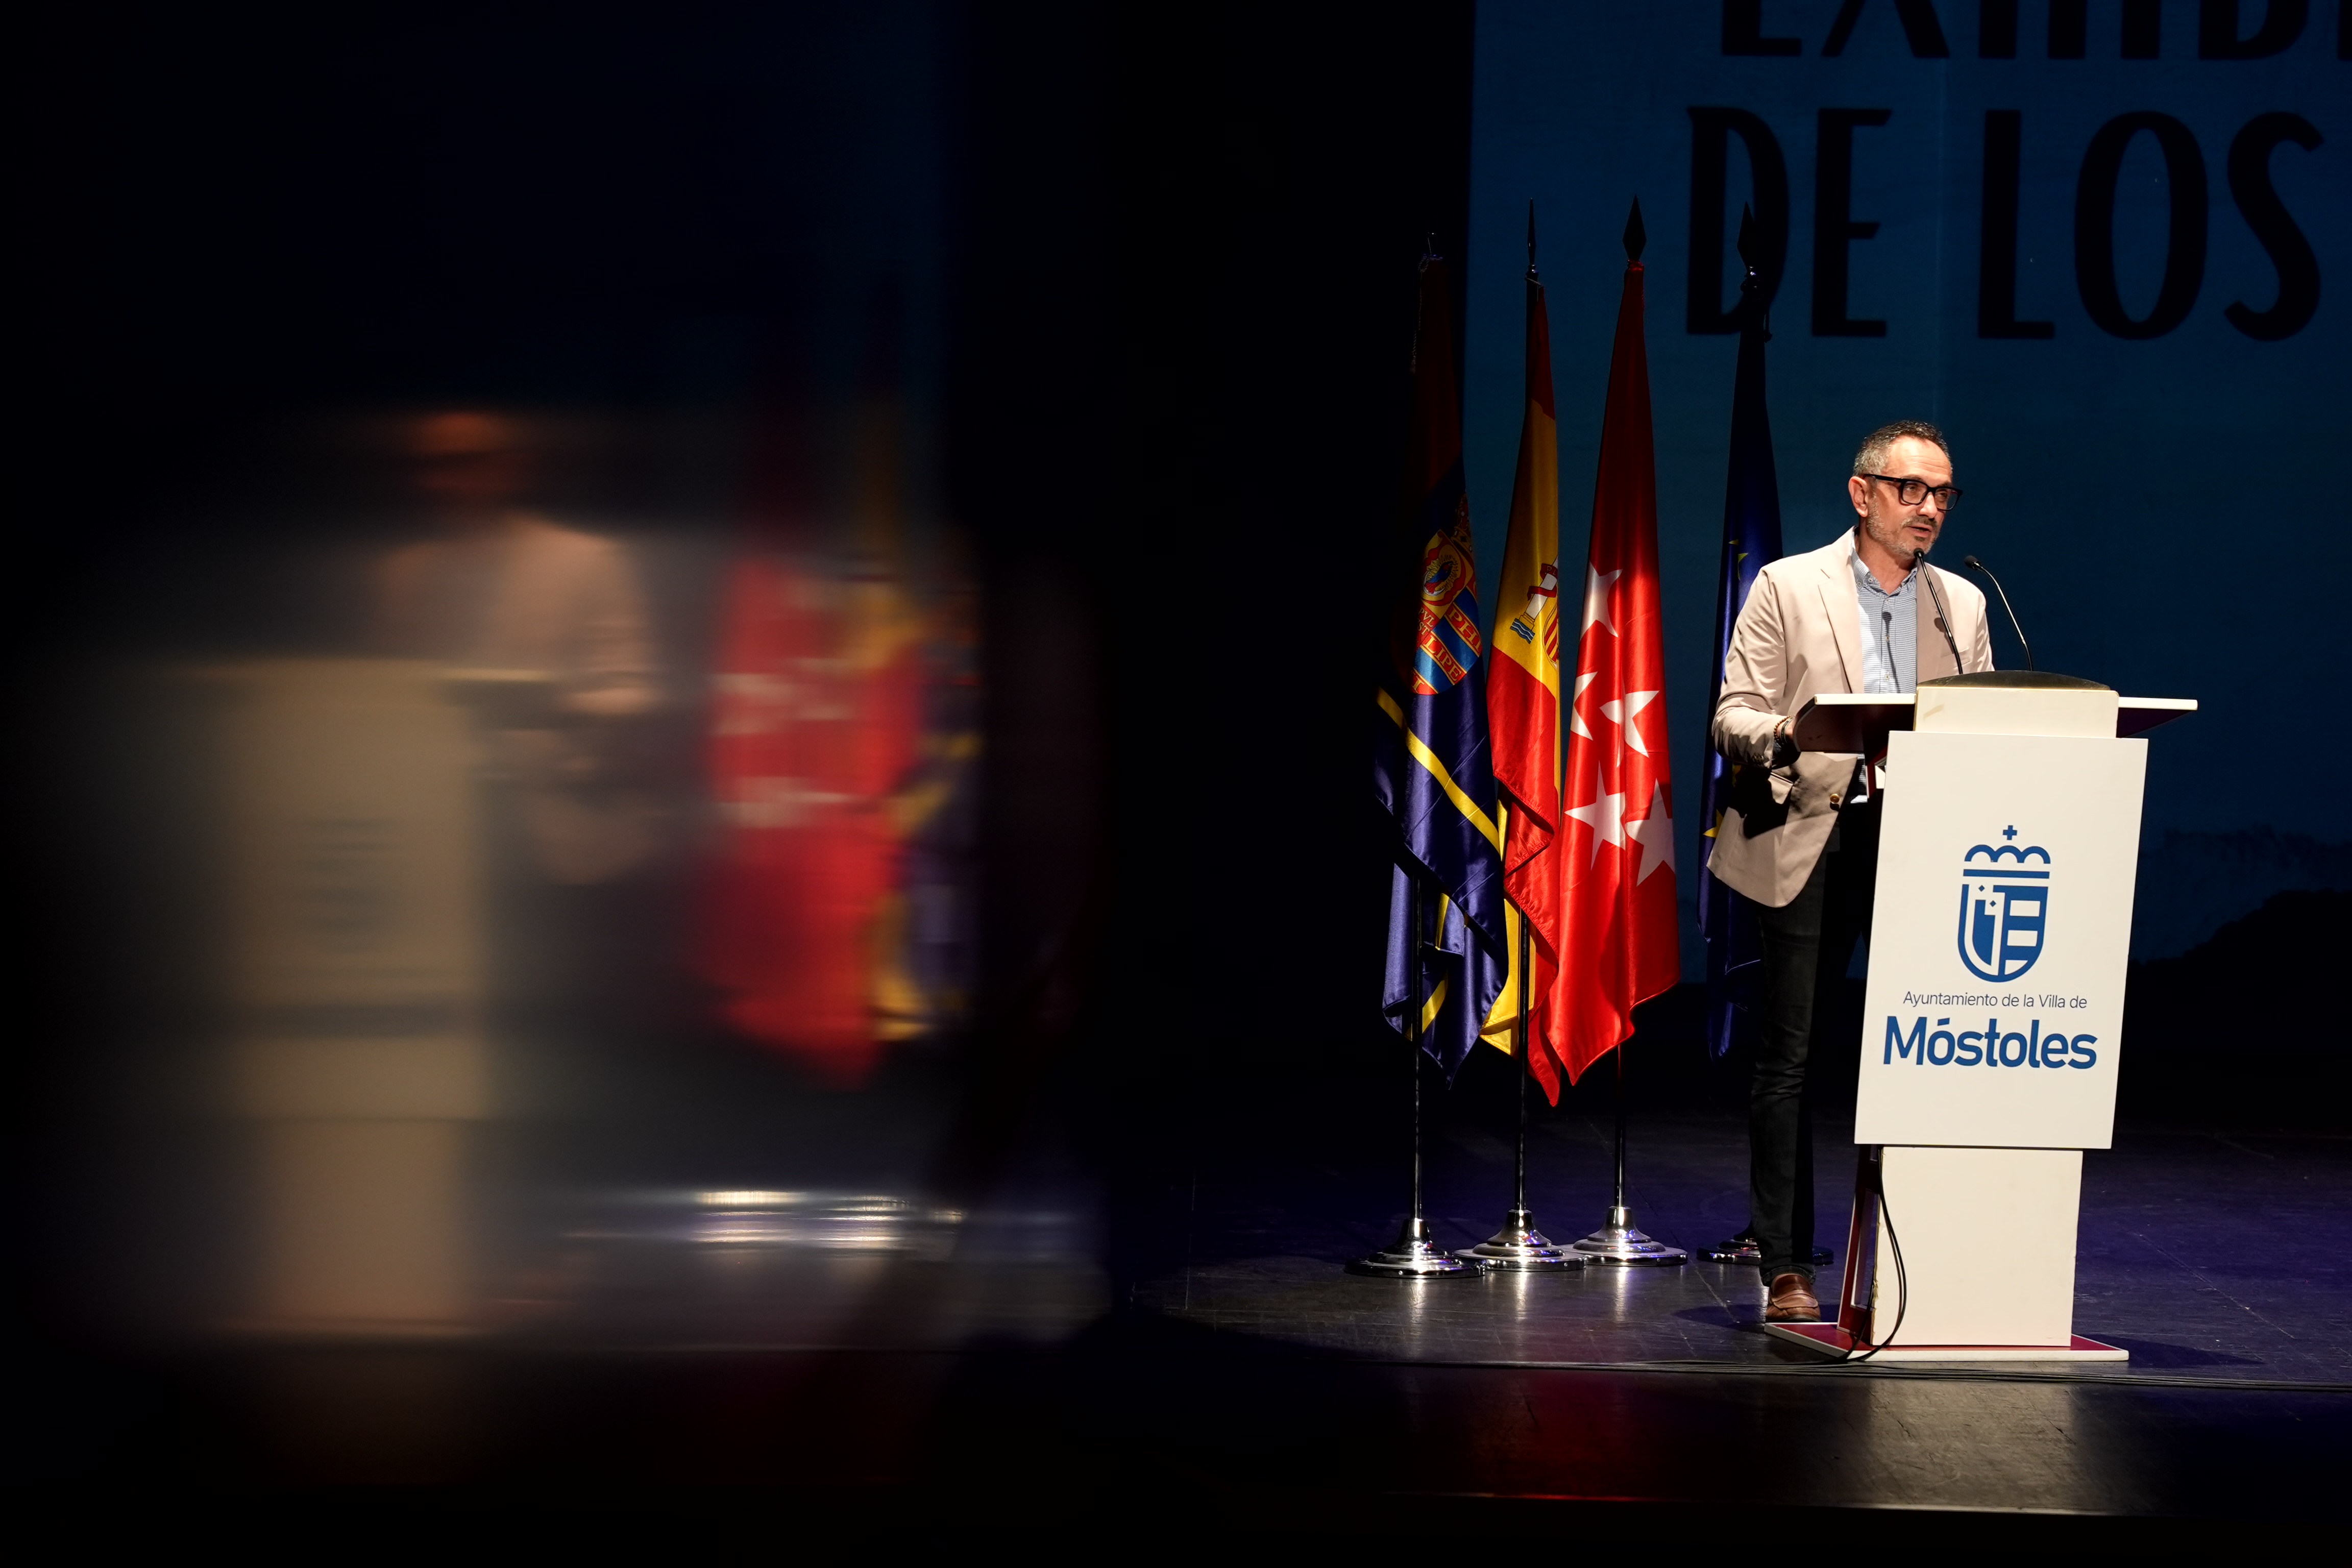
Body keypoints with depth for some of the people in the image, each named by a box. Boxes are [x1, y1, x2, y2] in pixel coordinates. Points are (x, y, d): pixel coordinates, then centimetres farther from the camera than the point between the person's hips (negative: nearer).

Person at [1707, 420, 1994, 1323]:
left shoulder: (1963, 605, 16)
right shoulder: (1788, 588, 5)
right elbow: (1733, 717, 0)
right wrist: (1784, 732, -23)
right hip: (1813, 844, -3)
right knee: (1789, 1057, -4)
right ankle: (1786, 1268, 1)